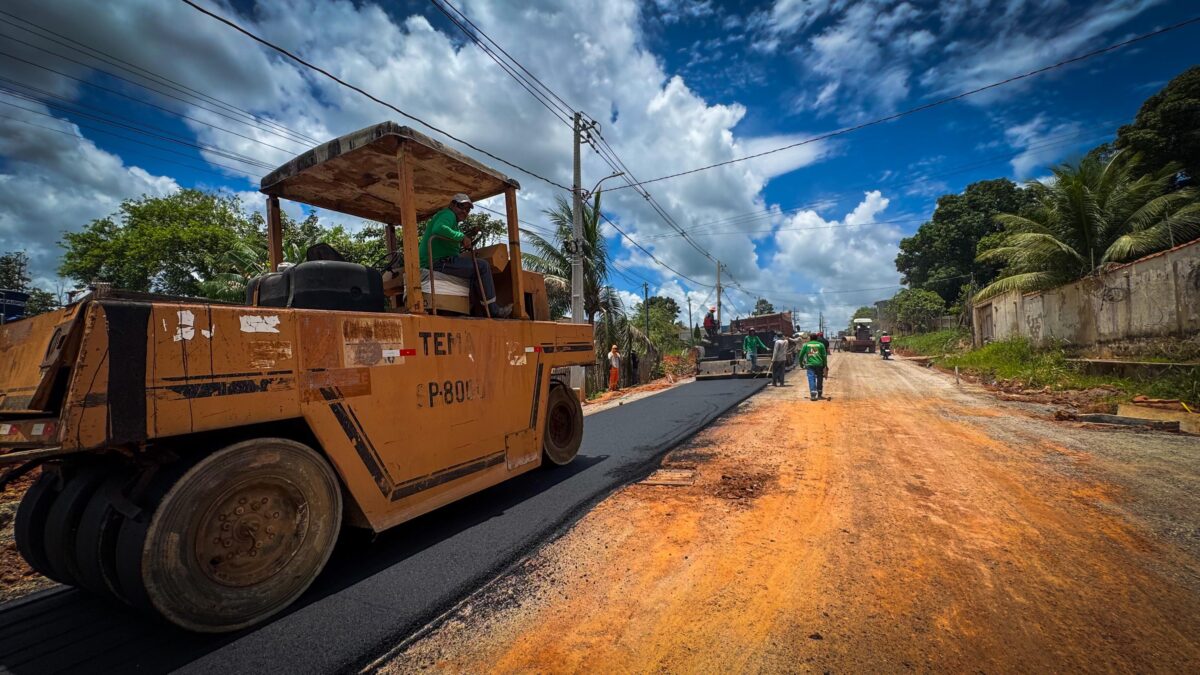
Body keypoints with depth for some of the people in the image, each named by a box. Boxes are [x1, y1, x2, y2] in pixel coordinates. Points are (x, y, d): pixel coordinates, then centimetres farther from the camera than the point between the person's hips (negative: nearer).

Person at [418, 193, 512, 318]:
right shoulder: (448, 214, -3)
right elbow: (438, 229, -26)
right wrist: (461, 237, -22)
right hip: (439, 262, -11)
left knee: (473, 272, 26)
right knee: (483, 266, -15)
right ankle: (493, 310, -15)